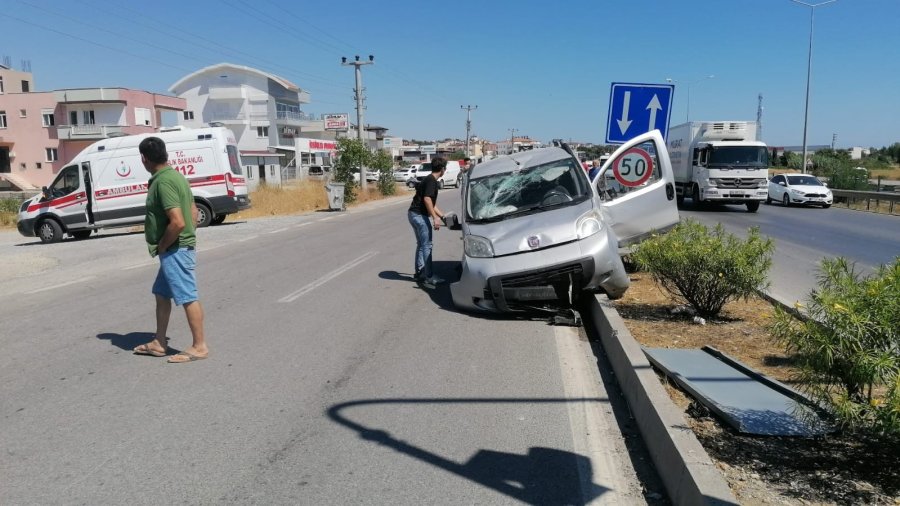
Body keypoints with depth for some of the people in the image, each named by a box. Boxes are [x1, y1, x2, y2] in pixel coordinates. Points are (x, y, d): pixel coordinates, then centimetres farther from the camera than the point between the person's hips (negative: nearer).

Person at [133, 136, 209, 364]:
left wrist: (161, 246, -13)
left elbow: (177, 222, -27)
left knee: (188, 297, -3)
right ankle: (159, 343, 29)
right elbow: (193, 212, 16)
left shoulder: (163, 182, -20)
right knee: (161, 293, 19)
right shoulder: (175, 175, 11)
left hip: (175, 251, -11)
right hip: (177, 249, 11)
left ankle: (199, 346, 6)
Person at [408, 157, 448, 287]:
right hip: (419, 215, -10)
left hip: (413, 213, 10)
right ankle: (429, 277, -2)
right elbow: (427, 199, -23)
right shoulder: (432, 180, -13)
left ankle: (419, 273, 21)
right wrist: (435, 218, -23)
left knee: (421, 244, 16)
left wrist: (443, 216, 28)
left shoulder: (428, 179, 18)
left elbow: (432, 204, 24)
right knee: (427, 245, -5)